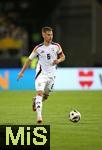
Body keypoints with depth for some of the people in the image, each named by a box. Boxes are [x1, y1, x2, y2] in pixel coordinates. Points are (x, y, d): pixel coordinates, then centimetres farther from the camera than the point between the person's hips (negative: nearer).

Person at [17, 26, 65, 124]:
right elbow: (29, 60, 1)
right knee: (40, 93, -21)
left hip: (52, 74, 3)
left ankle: (35, 100, 48)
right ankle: (39, 115, -26)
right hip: (41, 73, -3)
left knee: (46, 95, 14)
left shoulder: (56, 46, -2)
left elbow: (63, 57, 10)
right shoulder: (38, 48, -7)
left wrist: (58, 60, -14)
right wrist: (22, 72, -1)